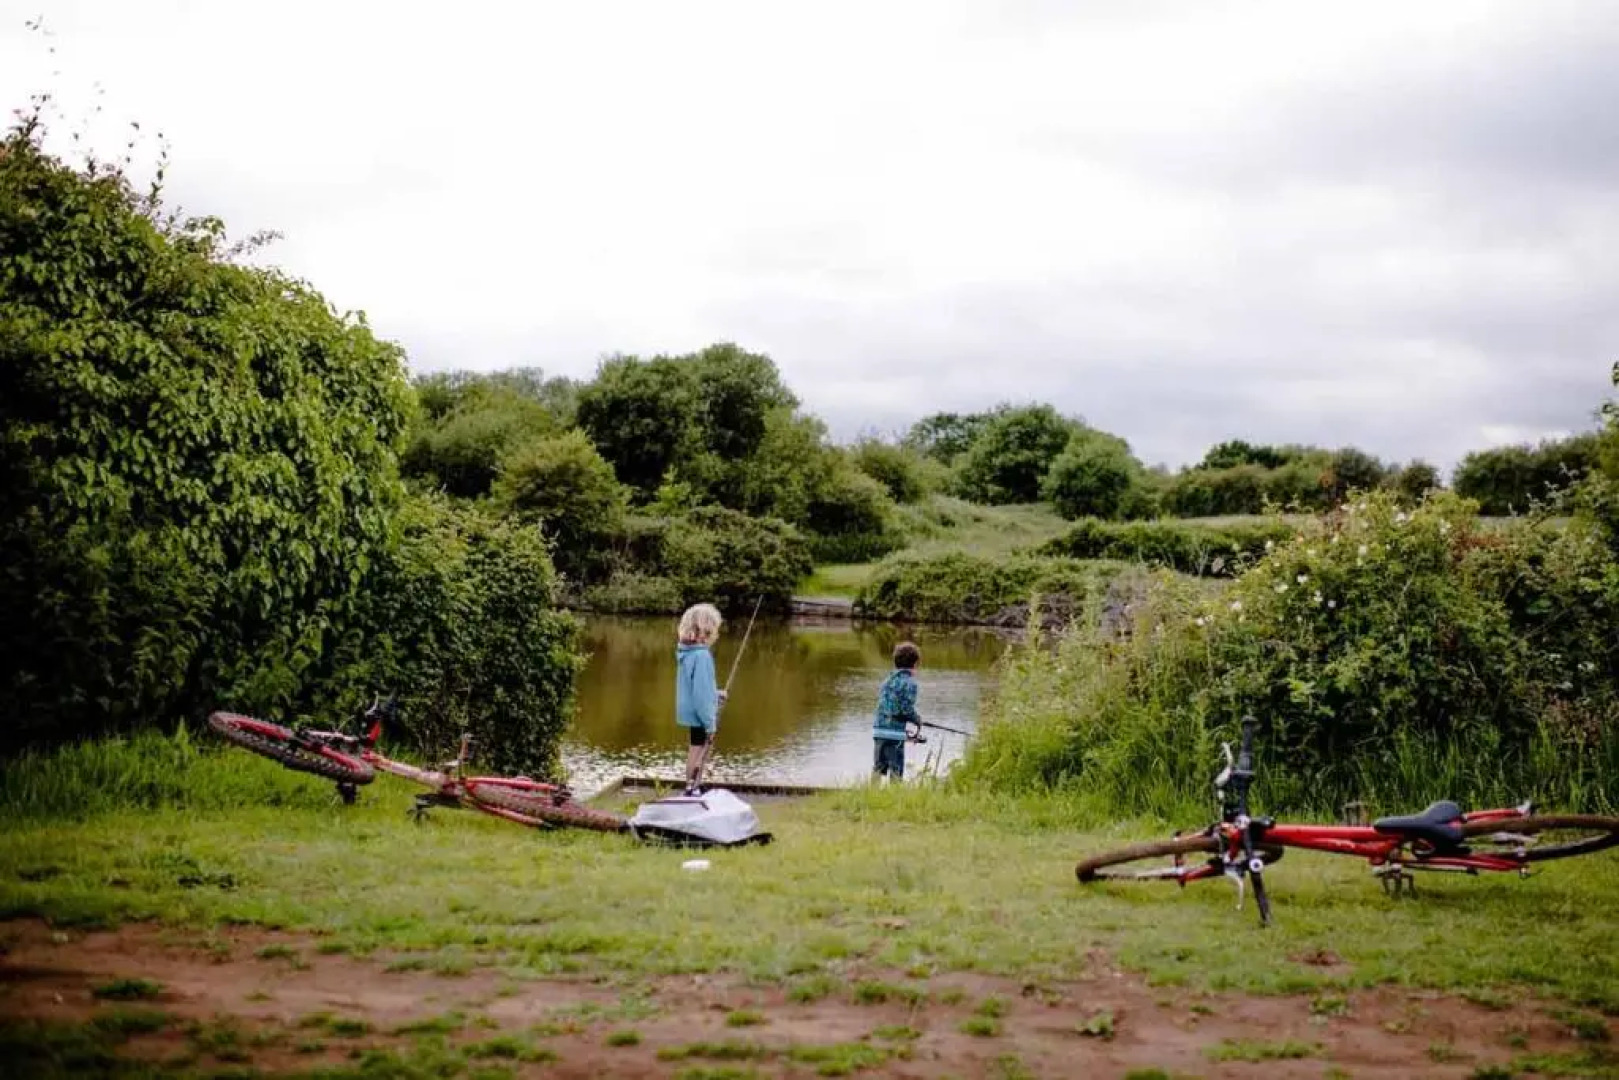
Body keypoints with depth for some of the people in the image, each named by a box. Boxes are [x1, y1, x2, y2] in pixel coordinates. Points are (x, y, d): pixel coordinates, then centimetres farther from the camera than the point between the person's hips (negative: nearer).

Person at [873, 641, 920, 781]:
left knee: (878, 767, 11)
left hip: (879, 729, 6)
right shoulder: (909, 682, -9)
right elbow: (907, 709, -16)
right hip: (895, 732, -6)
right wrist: (917, 719, 5)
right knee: (896, 770, 1)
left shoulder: (888, 679, 13)